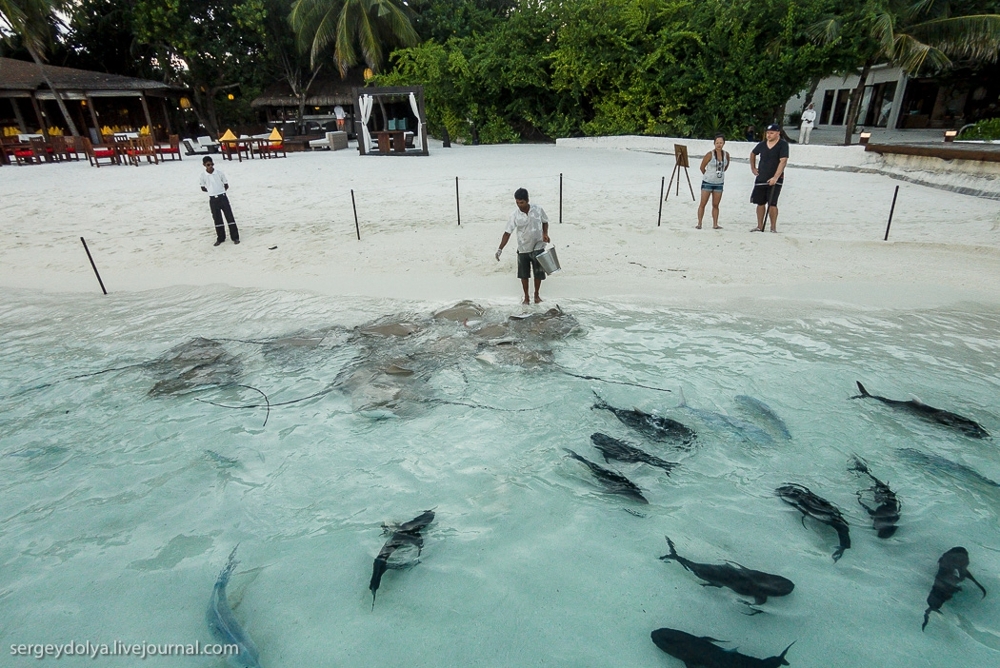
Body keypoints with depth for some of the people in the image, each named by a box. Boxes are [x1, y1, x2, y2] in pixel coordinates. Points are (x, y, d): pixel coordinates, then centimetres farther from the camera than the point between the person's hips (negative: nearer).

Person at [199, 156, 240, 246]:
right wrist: (212, 191, 5)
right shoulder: (203, 176, -1)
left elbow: (226, 185, 6)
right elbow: (203, 188, 10)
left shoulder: (219, 173, -3)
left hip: (222, 197, -1)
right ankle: (220, 238, 17)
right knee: (217, 219, 7)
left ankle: (235, 237, 3)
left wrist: (220, 191, 6)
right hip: (213, 200, 1)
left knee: (229, 216, -2)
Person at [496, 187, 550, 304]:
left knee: (538, 273, 9)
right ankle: (526, 297, 26)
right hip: (523, 249, 0)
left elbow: (545, 222, 8)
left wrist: (545, 234, -11)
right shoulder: (514, 215, -12)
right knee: (523, 274, 7)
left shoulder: (538, 210, -11)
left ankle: (536, 295, 31)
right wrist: (500, 249, -21)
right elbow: (507, 233, -12)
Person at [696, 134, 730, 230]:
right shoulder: (710, 154, -11)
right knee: (703, 204, -3)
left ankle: (715, 224, 10)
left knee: (715, 205, 7)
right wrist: (708, 175, 8)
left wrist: (721, 173, 13)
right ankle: (699, 223, 1)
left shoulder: (726, 154, 2)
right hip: (707, 182, -4)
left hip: (719, 183, 4)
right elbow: (702, 167, -3)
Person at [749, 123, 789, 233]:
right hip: (761, 178, 5)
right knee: (760, 203, 8)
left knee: (772, 204, -9)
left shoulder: (783, 145, -8)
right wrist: (753, 168, 18)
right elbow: (753, 154, 27)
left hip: (775, 180, -5)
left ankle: (773, 228, -2)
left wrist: (775, 177, -27)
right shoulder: (762, 144, 7)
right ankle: (759, 226, 16)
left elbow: (783, 161, -17)